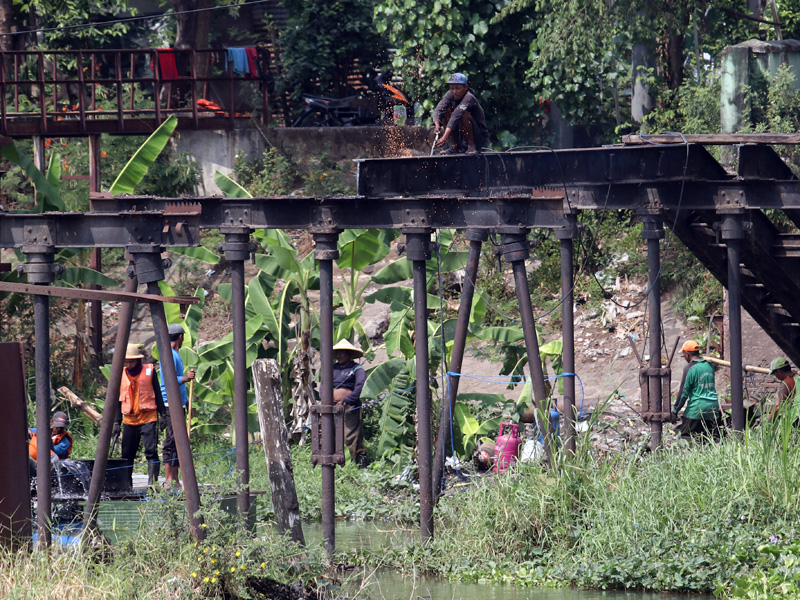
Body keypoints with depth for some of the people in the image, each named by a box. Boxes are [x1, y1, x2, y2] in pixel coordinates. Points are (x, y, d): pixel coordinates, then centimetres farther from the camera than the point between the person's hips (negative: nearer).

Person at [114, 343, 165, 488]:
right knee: (127, 454, 3)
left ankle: (152, 481, -14)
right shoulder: (121, 375, 7)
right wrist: (116, 423, 10)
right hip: (129, 420, 3)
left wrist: (163, 415, 3)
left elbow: (157, 394, 6)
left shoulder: (149, 371, 1)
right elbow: (118, 400, 14)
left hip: (148, 418, -3)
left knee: (151, 451, -13)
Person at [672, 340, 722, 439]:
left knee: (686, 438, -1)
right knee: (713, 437, 6)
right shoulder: (709, 365, 11)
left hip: (696, 408, -6)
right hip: (713, 406, 6)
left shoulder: (689, 368, -10)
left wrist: (675, 410, -1)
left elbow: (684, 392, -9)